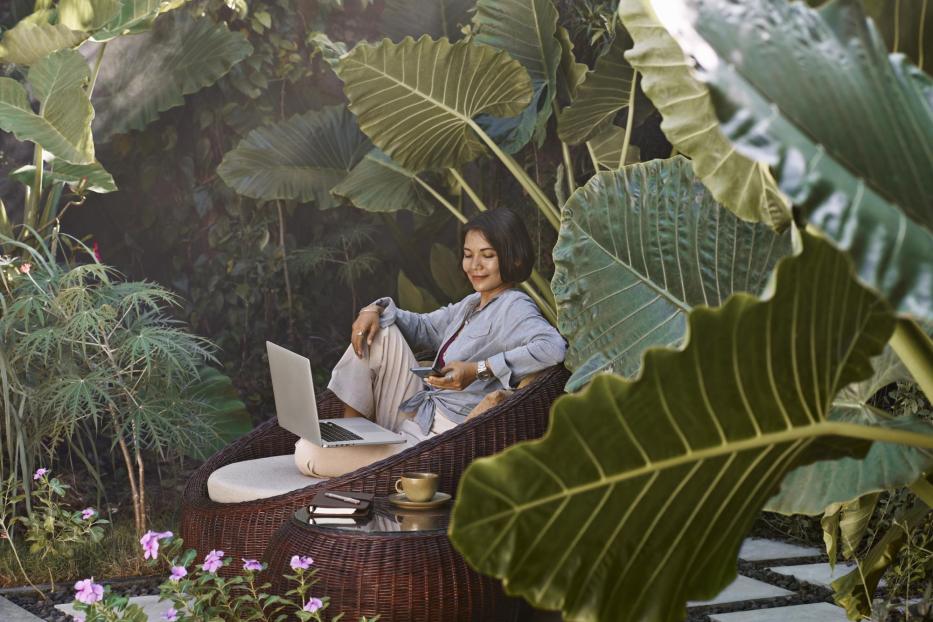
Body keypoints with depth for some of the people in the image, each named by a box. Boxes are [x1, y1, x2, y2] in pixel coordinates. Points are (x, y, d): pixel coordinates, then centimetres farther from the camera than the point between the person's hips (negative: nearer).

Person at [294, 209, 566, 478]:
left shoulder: (515, 307, -13)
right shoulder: (471, 304, 16)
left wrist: (479, 370, -35)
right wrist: (376, 310, 6)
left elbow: (553, 347, -31)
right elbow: (422, 327, 27)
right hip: (416, 419, 9)